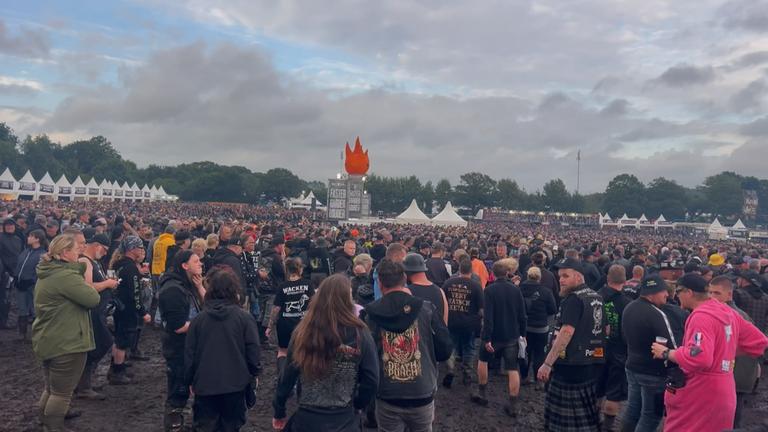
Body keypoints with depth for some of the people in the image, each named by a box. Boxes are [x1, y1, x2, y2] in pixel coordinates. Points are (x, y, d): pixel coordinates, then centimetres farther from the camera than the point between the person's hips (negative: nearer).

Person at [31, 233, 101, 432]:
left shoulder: (47, 273, 10)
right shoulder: (66, 276, -23)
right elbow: (93, 299, -23)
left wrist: (81, 271, 5)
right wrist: (86, 280, -5)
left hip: (48, 341, 10)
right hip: (65, 343, -10)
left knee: (51, 389, 23)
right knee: (62, 392, 2)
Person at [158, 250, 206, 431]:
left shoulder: (189, 285, 7)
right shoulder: (172, 289, -23)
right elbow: (179, 326, -27)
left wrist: (199, 287, -9)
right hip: (179, 350, -9)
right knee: (178, 393, 7)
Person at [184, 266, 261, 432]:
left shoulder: (198, 319, -5)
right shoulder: (244, 317, -10)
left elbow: (189, 354, 1)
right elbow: (253, 350, -8)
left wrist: (190, 381, 14)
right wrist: (254, 374, 8)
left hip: (205, 384, 1)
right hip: (235, 384, -1)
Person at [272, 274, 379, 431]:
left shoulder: (303, 332, -10)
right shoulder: (360, 335, -15)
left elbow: (287, 376, -3)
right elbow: (371, 381, -10)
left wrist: (279, 411, 11)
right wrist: (355, 405, 8)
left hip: (306, 419, 2)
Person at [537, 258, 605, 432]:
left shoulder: (573, 299, -17)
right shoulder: (596, 297, 12)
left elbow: (566, 333, -25)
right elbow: (601, 329, 20)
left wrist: (547, 363, -24)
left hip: (572, 364, -9)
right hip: (590, 362, 9)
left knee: (564, 414, -1)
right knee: (585, 413, 17)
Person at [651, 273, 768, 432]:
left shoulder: (701, 316, -20)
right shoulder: (729, 313, 7)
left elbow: (698, 357, -32)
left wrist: (666, 353, -18)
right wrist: (724, 350, 15)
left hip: (700, 396, -9)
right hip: (722, 393, 9)